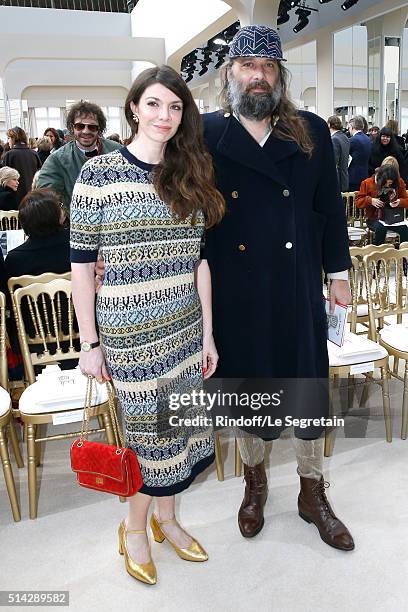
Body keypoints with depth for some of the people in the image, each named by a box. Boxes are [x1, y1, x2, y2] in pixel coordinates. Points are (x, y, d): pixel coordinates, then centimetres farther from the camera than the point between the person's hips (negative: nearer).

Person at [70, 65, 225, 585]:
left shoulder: (190, 177, 7)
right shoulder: (100, 174, -7)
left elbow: (199, 261, 8)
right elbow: (81, 263, -6)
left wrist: (208, 333, 7)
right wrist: (90, 343, -6)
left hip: (185, 329, 5)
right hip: (131, 333, -5)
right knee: (150, 430, 7)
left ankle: (165, 518, 41)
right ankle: (134, 528, 35)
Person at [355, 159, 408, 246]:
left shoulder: (399, 182, 1)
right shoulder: (368, 183, -5)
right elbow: (358, 201, -1)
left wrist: (400, 202, -16)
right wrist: (370, 200, -20)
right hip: (375, 219, -2)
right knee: (381, 228, -37)